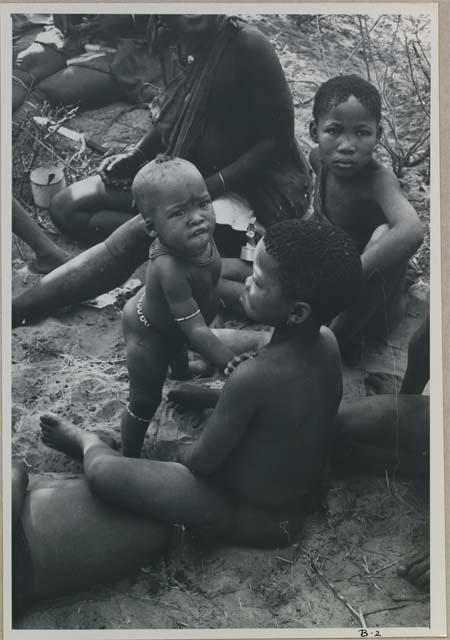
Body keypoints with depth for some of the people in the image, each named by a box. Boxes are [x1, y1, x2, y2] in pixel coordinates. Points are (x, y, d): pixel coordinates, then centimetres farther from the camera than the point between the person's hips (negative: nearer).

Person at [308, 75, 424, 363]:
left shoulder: (379, 179, -29)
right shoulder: (319, 159, -11)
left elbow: (412, 231, -51)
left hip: (372, 305, -6)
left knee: (383, 235, -36)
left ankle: (336, 339, -20)